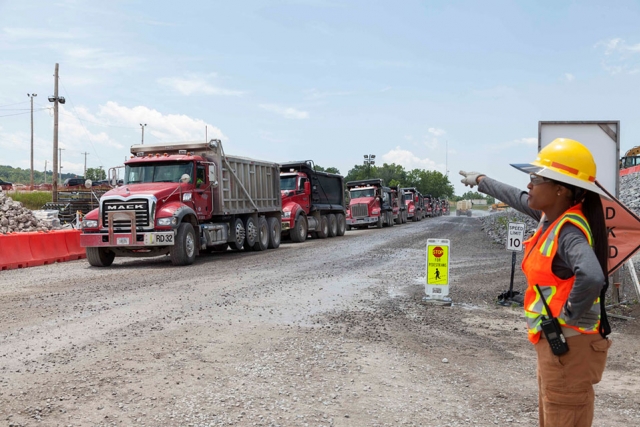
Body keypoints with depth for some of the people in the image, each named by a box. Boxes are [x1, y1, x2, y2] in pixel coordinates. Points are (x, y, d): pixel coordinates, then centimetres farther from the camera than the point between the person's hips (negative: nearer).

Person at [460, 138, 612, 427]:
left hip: (569, 345, -9)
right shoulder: (551, 216, 4)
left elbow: (592, 277, -42)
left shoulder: (570, 231, -23)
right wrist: (480, 181, 36)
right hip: (553, 341, 10)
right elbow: (516, 198, 23)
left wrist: (570, 313, -26)